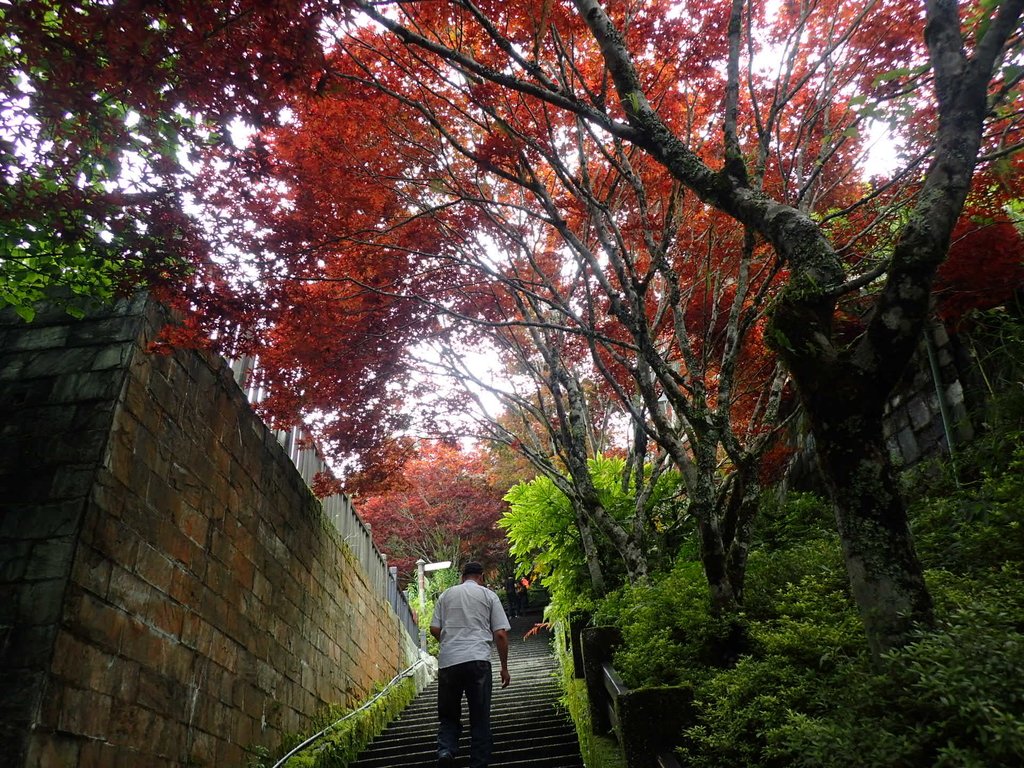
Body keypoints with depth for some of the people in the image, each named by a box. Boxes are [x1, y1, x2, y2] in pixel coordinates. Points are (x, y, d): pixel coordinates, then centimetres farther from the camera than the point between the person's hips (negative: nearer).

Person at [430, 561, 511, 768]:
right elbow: (500, 634, 4)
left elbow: (434, 629, 9)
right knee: (480, 719, 6)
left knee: (448, 715, 12)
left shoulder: (446, 594, 15)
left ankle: (445, 750, -11)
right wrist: (504, 668, 12)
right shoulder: (488, 595, 9)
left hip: (447, 662, 2)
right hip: (478, 660, -2)